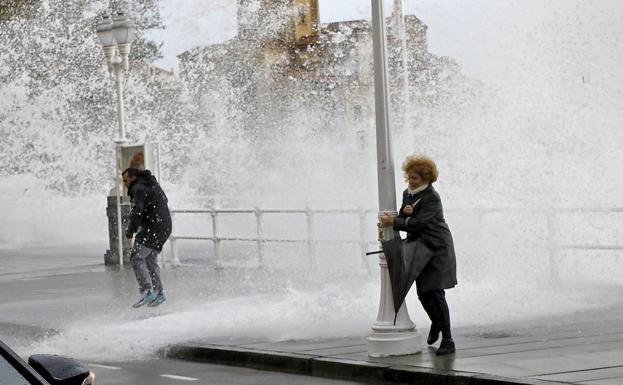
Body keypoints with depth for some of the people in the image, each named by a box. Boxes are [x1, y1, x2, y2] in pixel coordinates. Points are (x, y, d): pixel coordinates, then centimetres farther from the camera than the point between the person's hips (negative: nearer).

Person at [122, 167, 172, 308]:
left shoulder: (138, 188, -10)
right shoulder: (153, 184, 20)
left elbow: (137, 211, -22)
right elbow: (165, 201, 35)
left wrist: (130, 230, -14)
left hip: (153, 228, -10)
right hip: (165, 228, 10)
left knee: (136, 257, -12)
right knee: (150, 259, 17)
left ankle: (146, 292, -22)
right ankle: (158, 293, 18)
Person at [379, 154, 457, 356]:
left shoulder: (432, 198, -18)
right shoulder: (407, 194, 8)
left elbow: (418, 223, -24)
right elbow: (404, 219, 10)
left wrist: (394, 222, -21)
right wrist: (405, 212, -12)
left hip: (436, 249, -7)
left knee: (435, 293, -13)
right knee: (423, 294, 8)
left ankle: (448, 340, -9)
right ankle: (436, 323, 38)